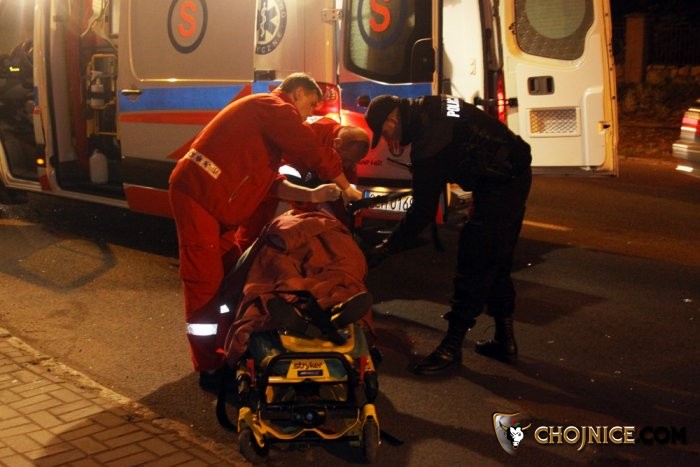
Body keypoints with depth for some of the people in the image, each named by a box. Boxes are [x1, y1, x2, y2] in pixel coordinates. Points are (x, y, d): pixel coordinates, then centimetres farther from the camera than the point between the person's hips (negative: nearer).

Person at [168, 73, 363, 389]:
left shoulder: (269, 116, 24)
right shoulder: (274, 107, -7)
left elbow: (271, 182, 19)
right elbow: (314, 152, -11)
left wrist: (311, 195, 9)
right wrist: (346, 187, 2)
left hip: (215, 204, 11)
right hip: (198, 196, -11)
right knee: (206, 282, -7)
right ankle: (210, 368, -2)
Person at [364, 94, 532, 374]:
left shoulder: (429, 143, -25)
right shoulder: (428, 108, 2)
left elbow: (423, 212, -22)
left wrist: (386, 249, -15)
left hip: (499, 187, -10)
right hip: (514, 176, 10)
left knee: (473, 267, -6)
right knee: (496, 264, 16)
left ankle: (452, 346, 0)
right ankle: (505, 341, 23)